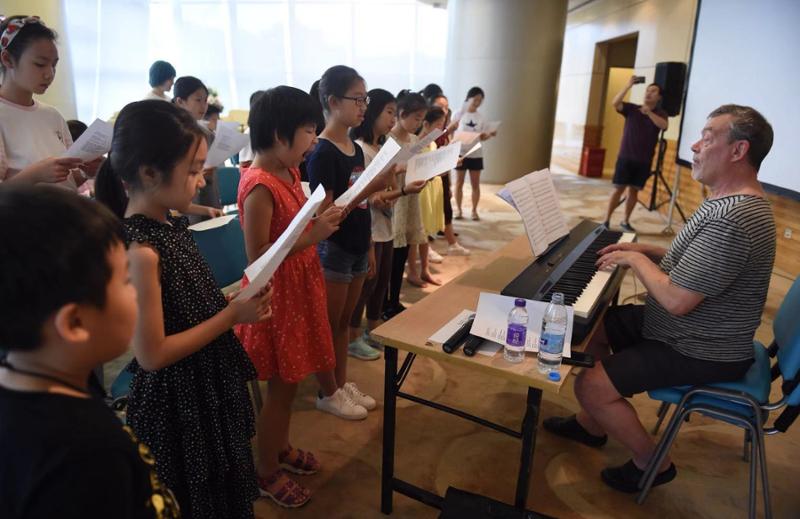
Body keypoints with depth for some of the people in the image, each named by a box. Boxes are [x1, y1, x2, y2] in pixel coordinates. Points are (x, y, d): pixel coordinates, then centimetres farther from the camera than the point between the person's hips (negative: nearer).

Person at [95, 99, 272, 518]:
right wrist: (232, 316, -20)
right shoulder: (140, 250, -27)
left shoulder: (170, 225, 0)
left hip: (210, 387, 8)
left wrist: (237, 302, -5)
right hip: (178, 404, -8)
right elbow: (152, 354, -24)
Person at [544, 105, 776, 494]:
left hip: (700, 353, -11)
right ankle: (590, 425, 26)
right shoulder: (733, 200, 6)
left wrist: (636, 260, -16)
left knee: (591, 386, -17)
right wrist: (646, 251, 4)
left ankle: (651, 463, 10)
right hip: (687, 328, 11)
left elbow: (676, 300, -32)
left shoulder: (731, 221, -31)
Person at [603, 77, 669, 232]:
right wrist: (629, 85, -17)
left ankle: (626, 221, 16)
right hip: (625, 157, -1)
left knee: (634, 190, 6)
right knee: (618, 189, -4)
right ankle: (606, 220, 0)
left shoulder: (660, 114, 5)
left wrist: (649, 113, -29)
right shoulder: (632, 108, 3)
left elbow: (664, 126, -17)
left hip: (644, 161, 1)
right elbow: (615, 103, -13)